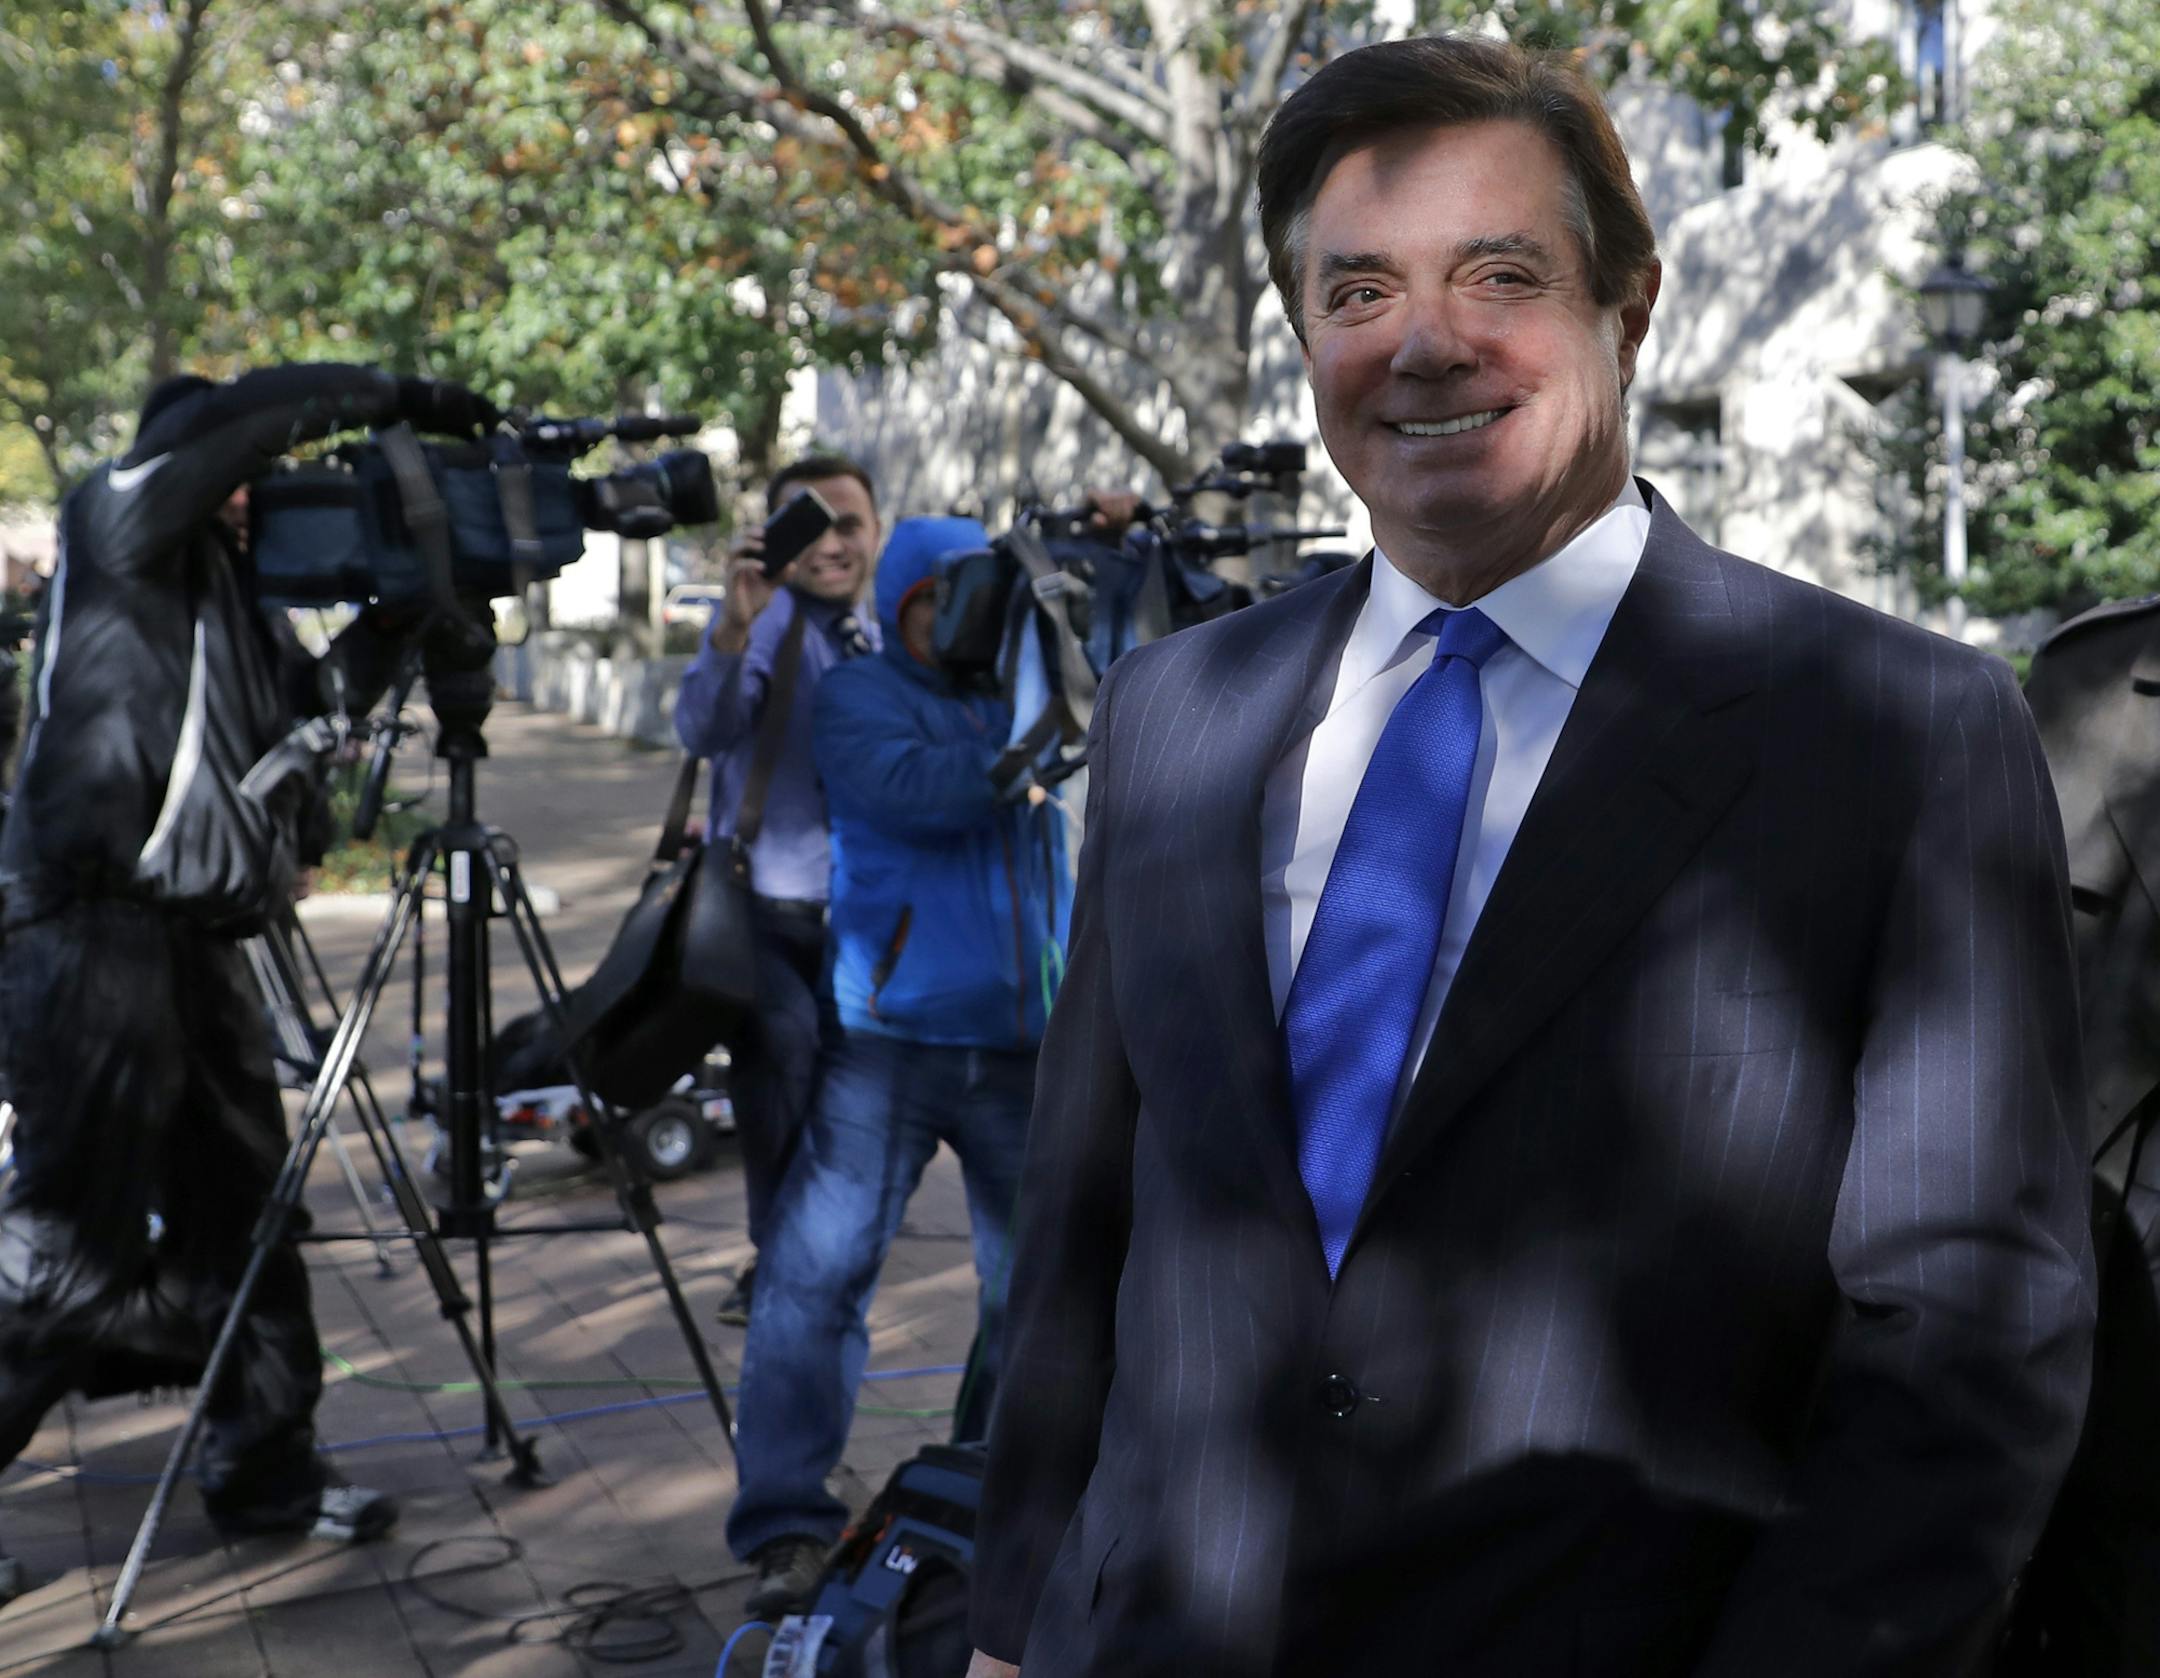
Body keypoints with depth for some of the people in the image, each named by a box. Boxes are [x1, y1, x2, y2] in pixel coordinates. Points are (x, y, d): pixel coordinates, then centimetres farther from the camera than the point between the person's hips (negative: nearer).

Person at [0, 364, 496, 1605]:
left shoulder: (223, 585, 19)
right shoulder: (116, 526, -3)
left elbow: (300, 716, 20)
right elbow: (255, 412, -14)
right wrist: (405, 400, -7)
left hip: (198, 938, 9)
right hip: (100, 936, -8)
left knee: (243, 1212, 12)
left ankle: (266, 1469, 21)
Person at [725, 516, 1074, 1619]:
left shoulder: (1027, 690, 17)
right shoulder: (859, 697, 2)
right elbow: (917, 792, -15)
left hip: (1028, 1045, 4)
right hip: (890, 1041, -4)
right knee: (816, 1270, -10)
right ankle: (785, 1529, -3)